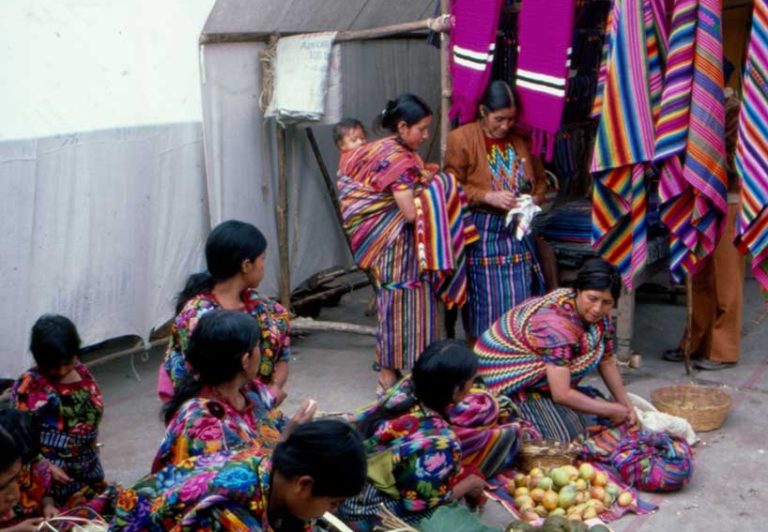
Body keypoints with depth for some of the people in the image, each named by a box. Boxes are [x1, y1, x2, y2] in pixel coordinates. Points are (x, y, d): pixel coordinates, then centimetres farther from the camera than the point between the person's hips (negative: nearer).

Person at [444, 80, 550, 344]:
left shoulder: (522, 138, 6)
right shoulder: (461, 138, -6)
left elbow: (540, 179, 17)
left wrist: (535, 199, -4)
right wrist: (489, 197, -20)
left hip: (518, 231, 4)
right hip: (481, 232, -4)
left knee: (520, 302, 5)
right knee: (483, 303, 2)